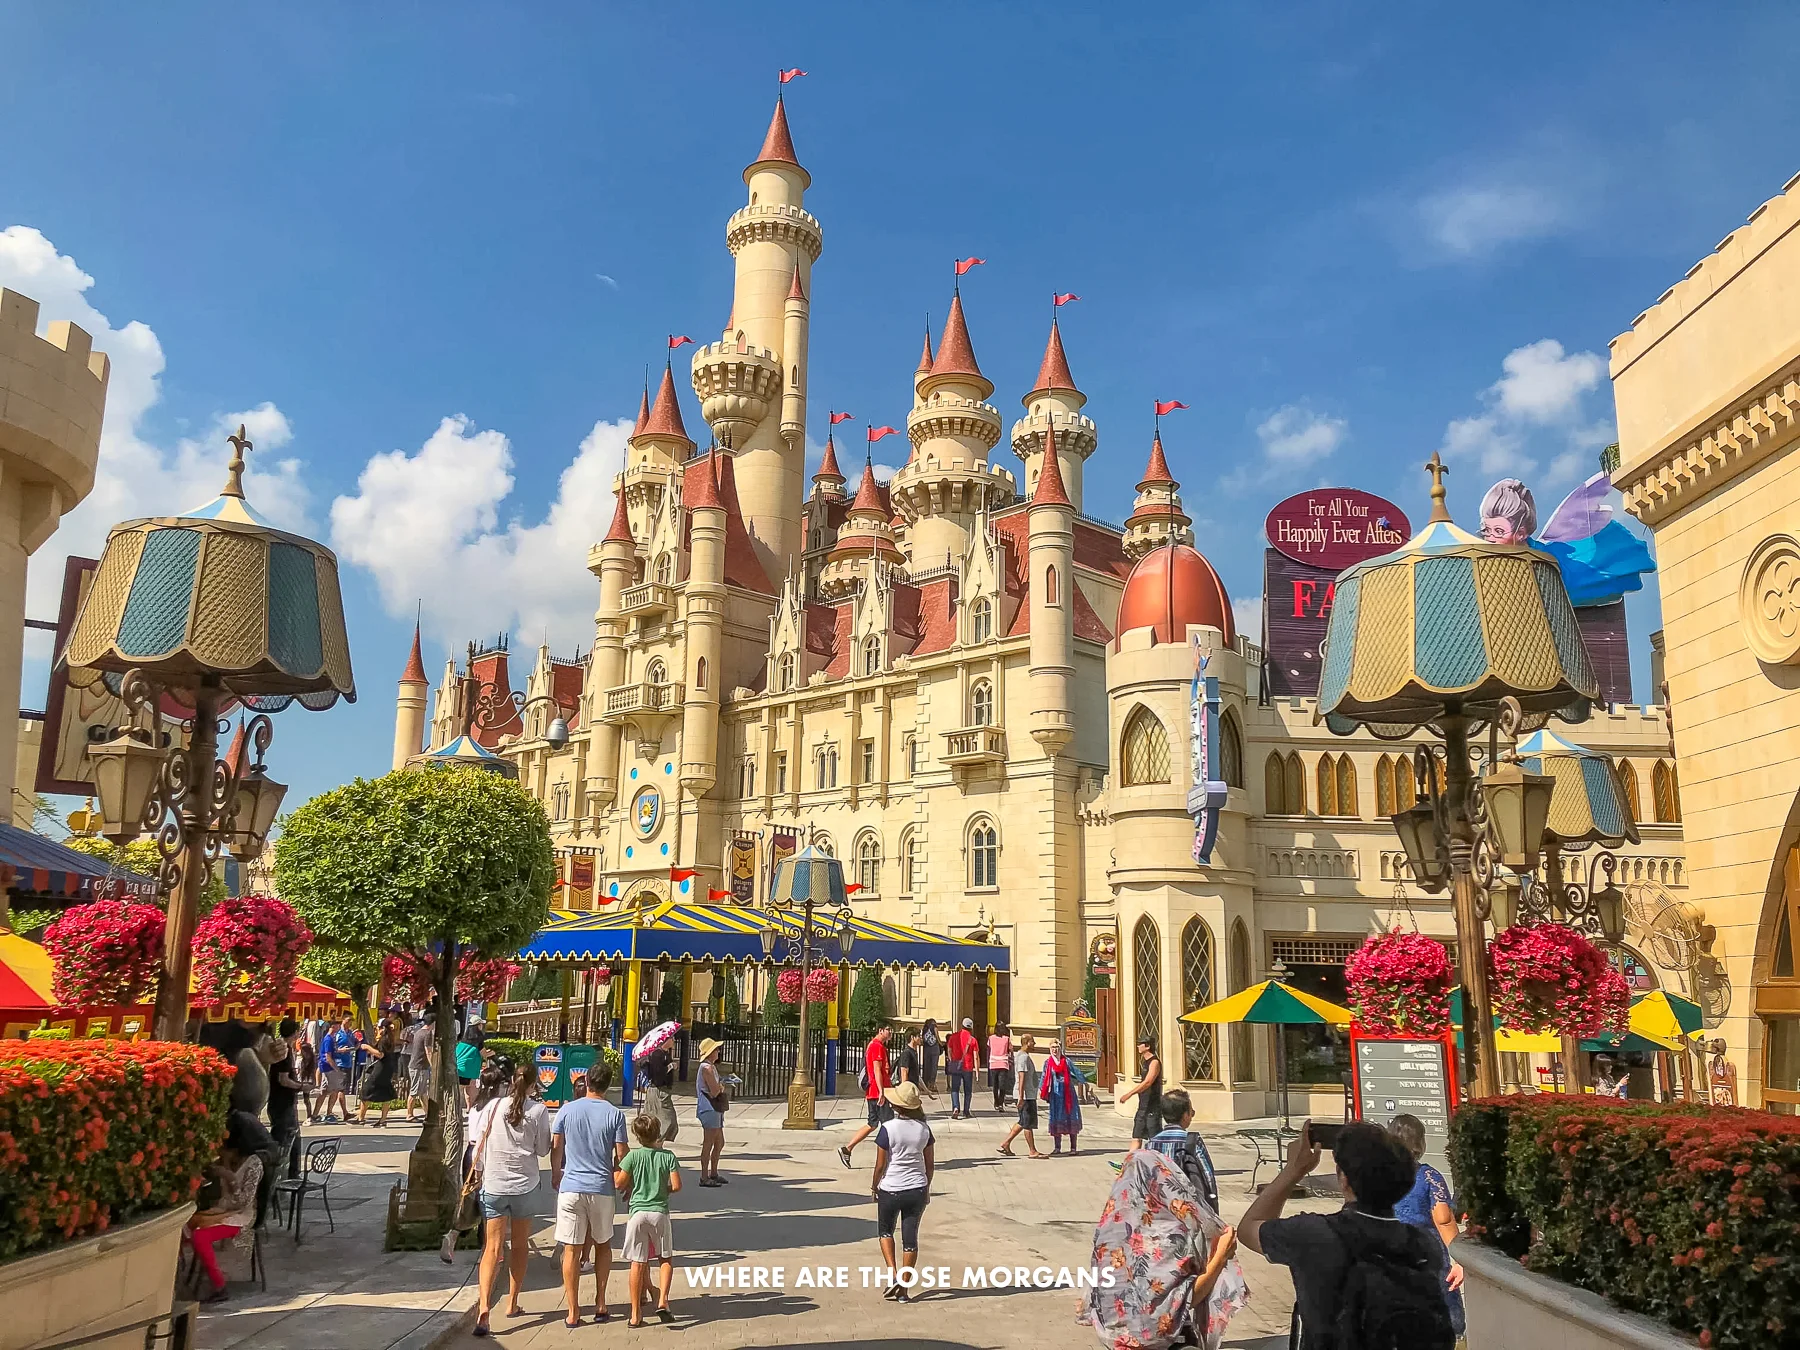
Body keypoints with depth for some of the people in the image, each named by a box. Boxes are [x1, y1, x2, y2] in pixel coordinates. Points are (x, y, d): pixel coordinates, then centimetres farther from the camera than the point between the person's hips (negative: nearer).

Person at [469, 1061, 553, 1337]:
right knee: (519, 1245, 16)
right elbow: (543, 1149, -2)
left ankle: (484, 1303, -16)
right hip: (525, 1185, -1)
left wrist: (478, 1173, 10)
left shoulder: (492, 1106, -4)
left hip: (493, 1184, 1)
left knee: (493, 1247, 1)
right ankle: (512, 1303, 23)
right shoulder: (538, 1110, -8)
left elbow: (478, 1144, -2)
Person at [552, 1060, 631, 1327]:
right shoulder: (615, 1114, -5)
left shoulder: (567, 1110, -2)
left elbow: (555, 1147, 5)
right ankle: (600, 1303, 19)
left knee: (571, 1249, 5)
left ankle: (573, 1313, 6)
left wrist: (556, 1174, 22)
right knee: (603, 1245, 18)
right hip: (602, 1188, 0)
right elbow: (621, 1155, -4)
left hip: (571, 1187, 0)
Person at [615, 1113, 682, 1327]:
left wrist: (615, 1164, 13)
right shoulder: (668, 1156, -2)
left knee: (638, 1263, 5)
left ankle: (636, 1314, 8)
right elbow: (676, 1186, -5)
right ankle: (662, 1300, 2)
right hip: (660, 1212, 0)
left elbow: (619, 1183, -2)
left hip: (638, 1212, 0)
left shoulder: (633, 1156, -4)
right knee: (666, 1259, 17)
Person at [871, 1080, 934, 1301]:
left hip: (890, 1190, -3)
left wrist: (874, 1185, 5)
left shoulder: (888, 1128, -16)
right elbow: (930, 1164, 4)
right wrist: (926, 1188, 17)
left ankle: (893, 1275, 4)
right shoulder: (924, 1129, -3)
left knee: (885, 1231, 20)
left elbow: (880, 1164, -11)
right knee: (910, 1237, 11)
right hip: (917, 1190, 3)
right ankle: (904, 1288, 15)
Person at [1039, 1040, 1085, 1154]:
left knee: (1071, 1118, -3)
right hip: (1055, 1093, 1)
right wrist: (1041, 1088, 5)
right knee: (1056, 1119, 1)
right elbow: (1044, 1077, 12)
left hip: (1068, 1092, -1)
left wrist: (1084, 1082, -9)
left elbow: (1076, 1072, -1)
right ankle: (1057, 1147, 9)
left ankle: (1073, 1147, 0)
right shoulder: (1047, 1062, 7)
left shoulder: (1066, 1061, 2)